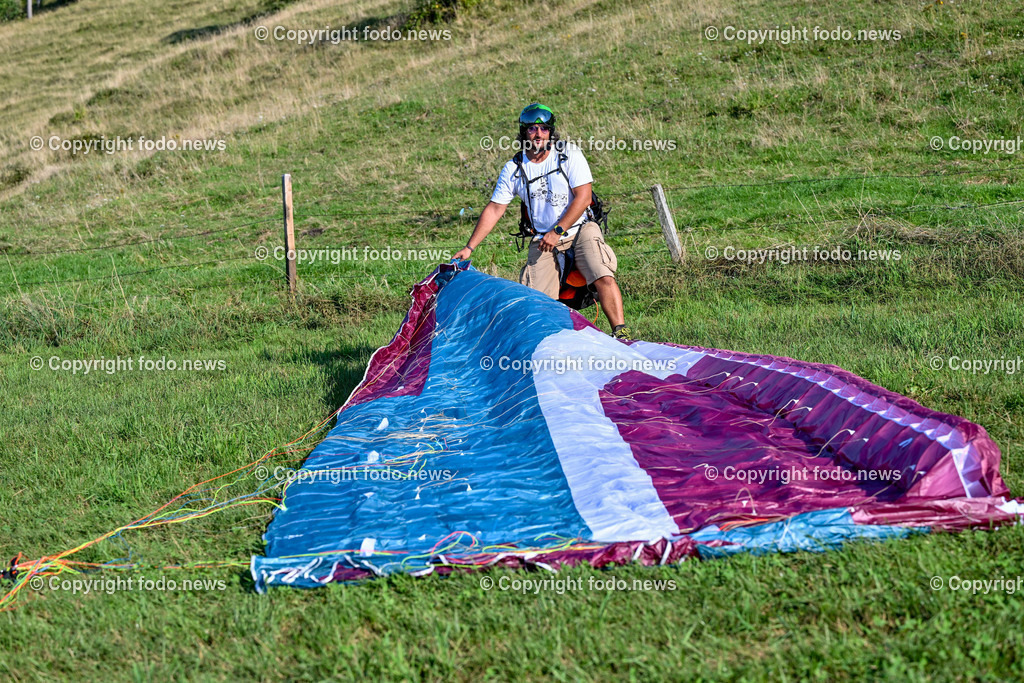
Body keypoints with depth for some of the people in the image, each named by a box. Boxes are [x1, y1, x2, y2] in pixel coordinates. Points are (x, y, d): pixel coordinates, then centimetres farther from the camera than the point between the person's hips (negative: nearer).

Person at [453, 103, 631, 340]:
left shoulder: (569, 155, -4)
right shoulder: (513, 169, 2)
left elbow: (583, 198, -9)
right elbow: (494, 210, 4)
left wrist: (558, 231, -16)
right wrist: (469, 248, -2)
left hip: (580, 230, -2)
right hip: (543, 240, 2)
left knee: (604, 279, -23)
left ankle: (621, 332, -21)